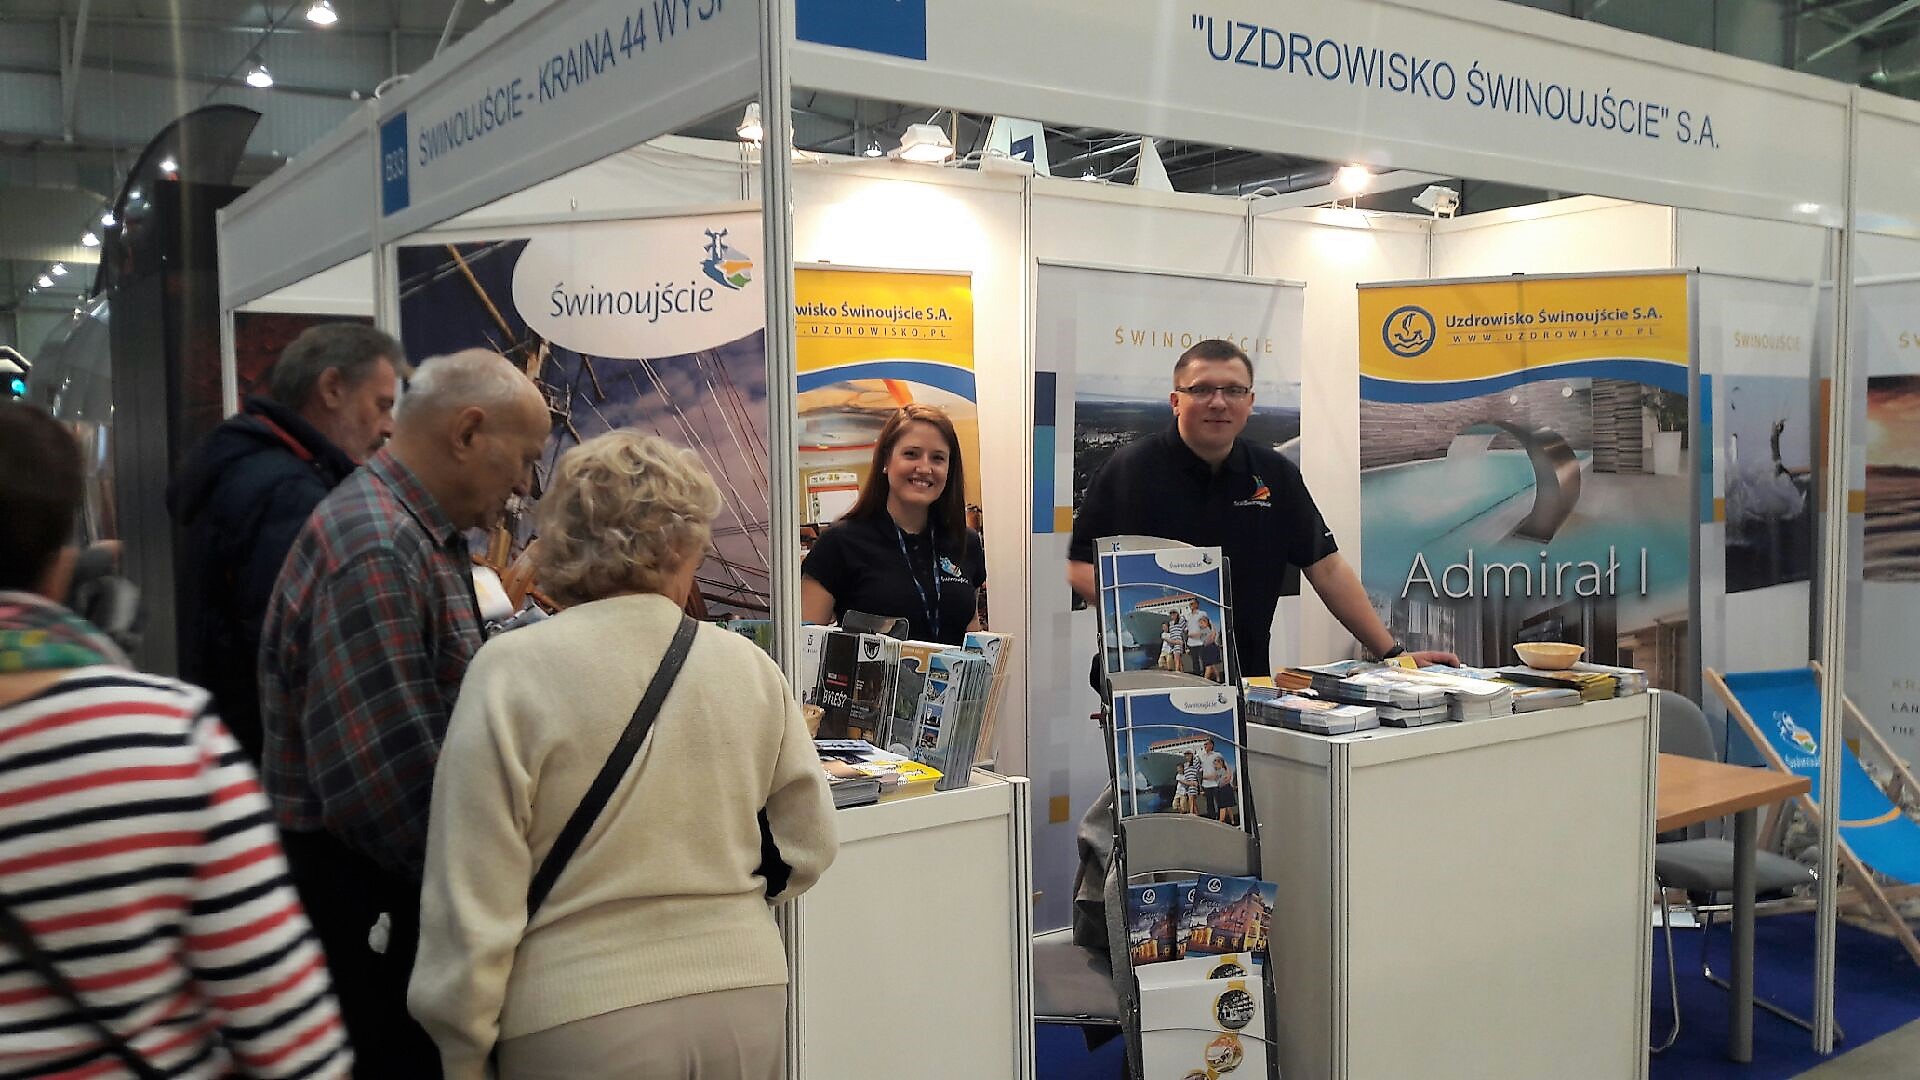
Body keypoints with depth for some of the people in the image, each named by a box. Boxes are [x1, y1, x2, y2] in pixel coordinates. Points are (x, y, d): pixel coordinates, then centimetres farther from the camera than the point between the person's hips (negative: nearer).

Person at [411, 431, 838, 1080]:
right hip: (746, 1000, 3)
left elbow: (474, 890, -12)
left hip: (585, 1019, -3)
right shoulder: (746, 665, -3)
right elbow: (806, 844, 5)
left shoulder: (512, 672, -12)